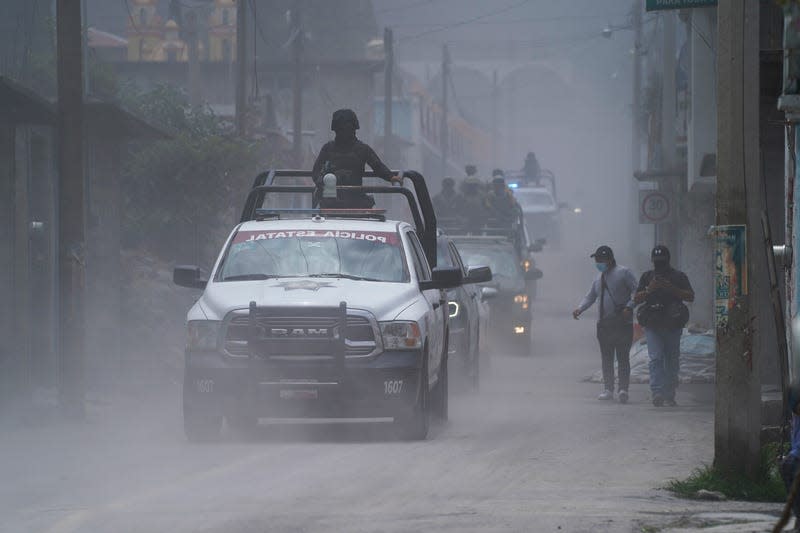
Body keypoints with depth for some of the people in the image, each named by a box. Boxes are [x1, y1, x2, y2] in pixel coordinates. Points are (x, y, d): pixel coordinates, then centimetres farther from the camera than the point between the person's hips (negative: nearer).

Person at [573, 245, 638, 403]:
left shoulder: (623, 273, -3)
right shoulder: (599, 278, 18)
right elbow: (590, 296, 24)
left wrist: (629, 307, -21)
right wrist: (580, 308, 6)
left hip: (622, 324, -7)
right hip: (604, 324, 7)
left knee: (623, 357, -9)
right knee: (606, 359, 8)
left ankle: (623, 389, -13)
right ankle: (608, 390, 13)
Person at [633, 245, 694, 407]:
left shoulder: (678, 276, 7)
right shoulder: (647, 277, 12)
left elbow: (690, 297, -1)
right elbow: (636, 299, 10)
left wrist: (672, 289, -13)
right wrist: (649, 290, -8)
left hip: (673, 325, 0)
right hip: (652, 325, 0)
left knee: (672, 360, 5)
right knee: (656, 358, -13)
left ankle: (669, 394, 14)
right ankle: (657, 392, -20)